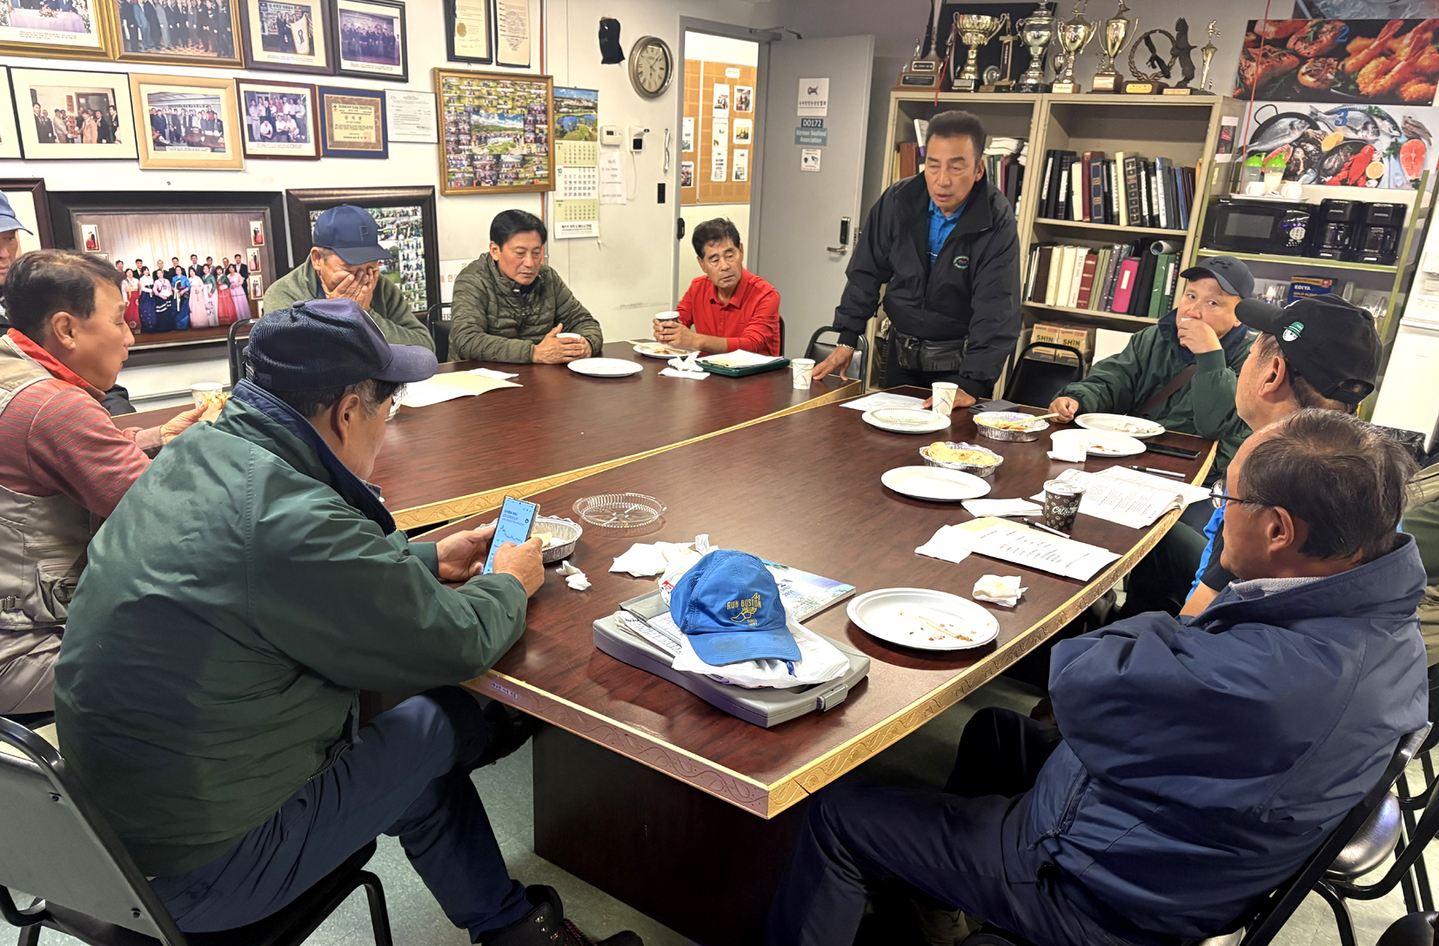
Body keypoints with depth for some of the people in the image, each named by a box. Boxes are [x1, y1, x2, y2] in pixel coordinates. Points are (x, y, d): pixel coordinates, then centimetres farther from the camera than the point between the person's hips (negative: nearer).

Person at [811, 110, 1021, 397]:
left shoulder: (997, 222, -18)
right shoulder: (897, 200, -8)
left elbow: (996, 310, -24)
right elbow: (866, 272, 1)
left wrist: (971, 384, -34)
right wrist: (846, 339, -5)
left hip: (958, 361, -3)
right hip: (901, 353, 4)